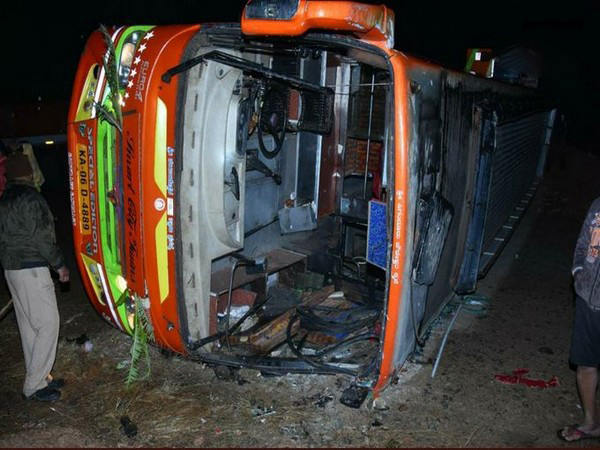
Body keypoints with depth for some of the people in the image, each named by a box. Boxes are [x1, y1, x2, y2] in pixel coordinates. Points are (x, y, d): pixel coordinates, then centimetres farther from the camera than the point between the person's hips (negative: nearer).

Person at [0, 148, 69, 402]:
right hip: (31, 269, -9)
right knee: (48, 323, -5)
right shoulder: (29, 197, -13)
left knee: (29, 325, 13)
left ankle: (39, 378, 22)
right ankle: (34, 386, -1)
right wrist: (59, 264, -8)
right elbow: (40, 236, -17)